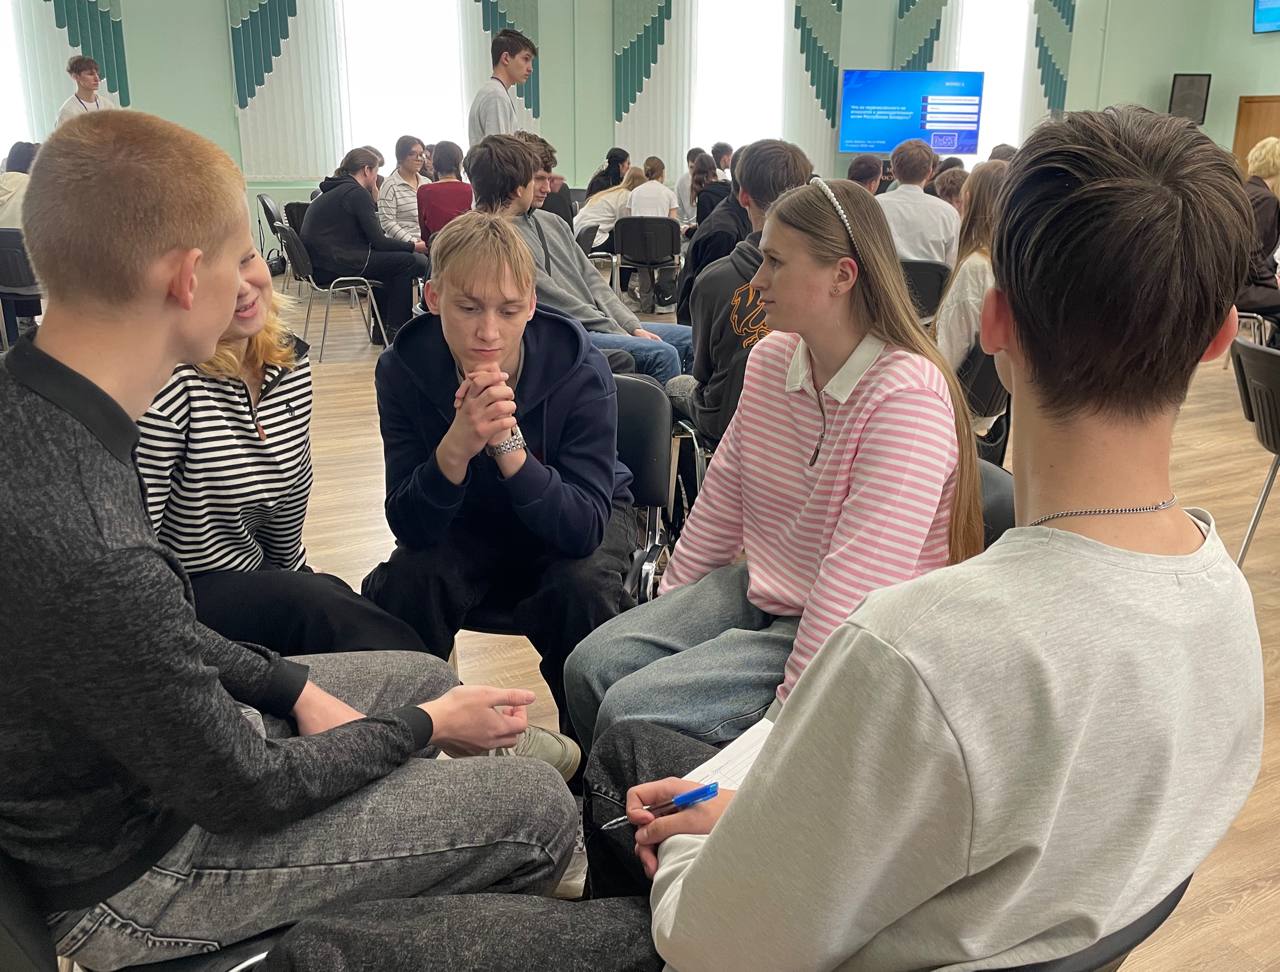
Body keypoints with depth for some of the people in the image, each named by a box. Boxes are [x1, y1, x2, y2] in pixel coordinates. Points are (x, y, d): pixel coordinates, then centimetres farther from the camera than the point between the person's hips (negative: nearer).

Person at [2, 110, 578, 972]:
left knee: (423, 674, 20)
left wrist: (295, 686, 1)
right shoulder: (89, 554, -38)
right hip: (128, 876, -9)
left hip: (136, 751, 9)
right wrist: (426, 727, -9)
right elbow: (246, 795, -23)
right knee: (539, 807, -7)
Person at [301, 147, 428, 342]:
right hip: (335, 264, -10)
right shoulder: (357, 193, -10)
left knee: (391, 259, 25)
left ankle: (382, 329, 24)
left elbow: (369, 236, 21)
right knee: (407, 262, -7)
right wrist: (414, 246, 0)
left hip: (320, 262, 10)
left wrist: (373, 199, 14)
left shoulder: (334, 190, 20)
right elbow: (378, 242, -11)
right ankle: (395, 330, 1)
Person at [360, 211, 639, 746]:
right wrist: (457, 446, -43)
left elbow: (583, 528, -32)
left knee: (582, 590, -33)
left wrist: (507, 443, -45)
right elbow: (411, 528, -24)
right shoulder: (403, 370, -21)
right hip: (466, 525, 2)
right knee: (401, 585, -27)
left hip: (571, 519, -1)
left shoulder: (579, 370, -27)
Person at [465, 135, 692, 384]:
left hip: (602, 324, 9)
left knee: (691, 340, 2)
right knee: (661, 354, -27)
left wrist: (633, 327, 3)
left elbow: (592, 280, 16)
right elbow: (556, 301, -14)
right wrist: (623, 335, -12)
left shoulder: (552, 222, 18)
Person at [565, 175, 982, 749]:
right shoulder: (770, 359, 2)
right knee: (590, 667, -6)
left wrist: (790, 704, -24)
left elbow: (858, 579, -26)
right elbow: (721, 498, 12)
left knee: (631, 711, -18)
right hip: (755, 591, 7)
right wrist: (667, 610, 14)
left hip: (844, 638, -7)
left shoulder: (908, 397, -23)